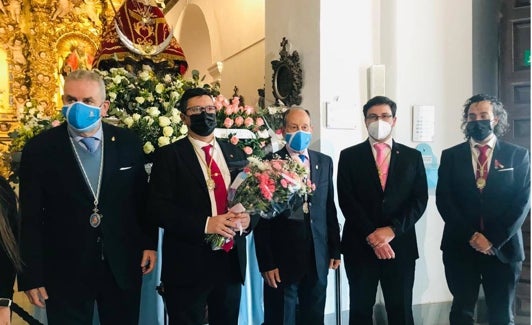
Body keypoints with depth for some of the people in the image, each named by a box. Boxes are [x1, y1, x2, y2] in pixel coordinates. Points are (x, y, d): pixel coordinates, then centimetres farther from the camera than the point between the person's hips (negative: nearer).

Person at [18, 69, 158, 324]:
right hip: (64, 272, -2)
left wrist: (149, 243, 7)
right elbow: (30, 218, -5)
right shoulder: (38, 149, -7)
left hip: (123, 266, 2)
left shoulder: (128, 143, -1)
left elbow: (142, 198, 8)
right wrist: (31, 275, -5)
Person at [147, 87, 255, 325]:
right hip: (188, 265, -4)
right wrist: (205, 224, -22)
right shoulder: (169, 155, -4)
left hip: (231, 262, 5)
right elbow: (158, 208, -12)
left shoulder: (236, 154, 11)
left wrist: (248, 218, -8)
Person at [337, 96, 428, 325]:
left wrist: (392, 230, -13)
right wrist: (371, 235, -13)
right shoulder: (349, 156, 4)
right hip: (360, 245, -1)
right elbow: (347, 201, -4)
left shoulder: (412, 156, 8)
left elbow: (420, 200, 0)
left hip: (400, 245, 1)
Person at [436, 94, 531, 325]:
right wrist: (470, 235, -12)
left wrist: (494, 239, -13)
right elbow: (443, 200, -2)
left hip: (503, 248, 0)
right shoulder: (451, 156, 5)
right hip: (460, 246, 1)